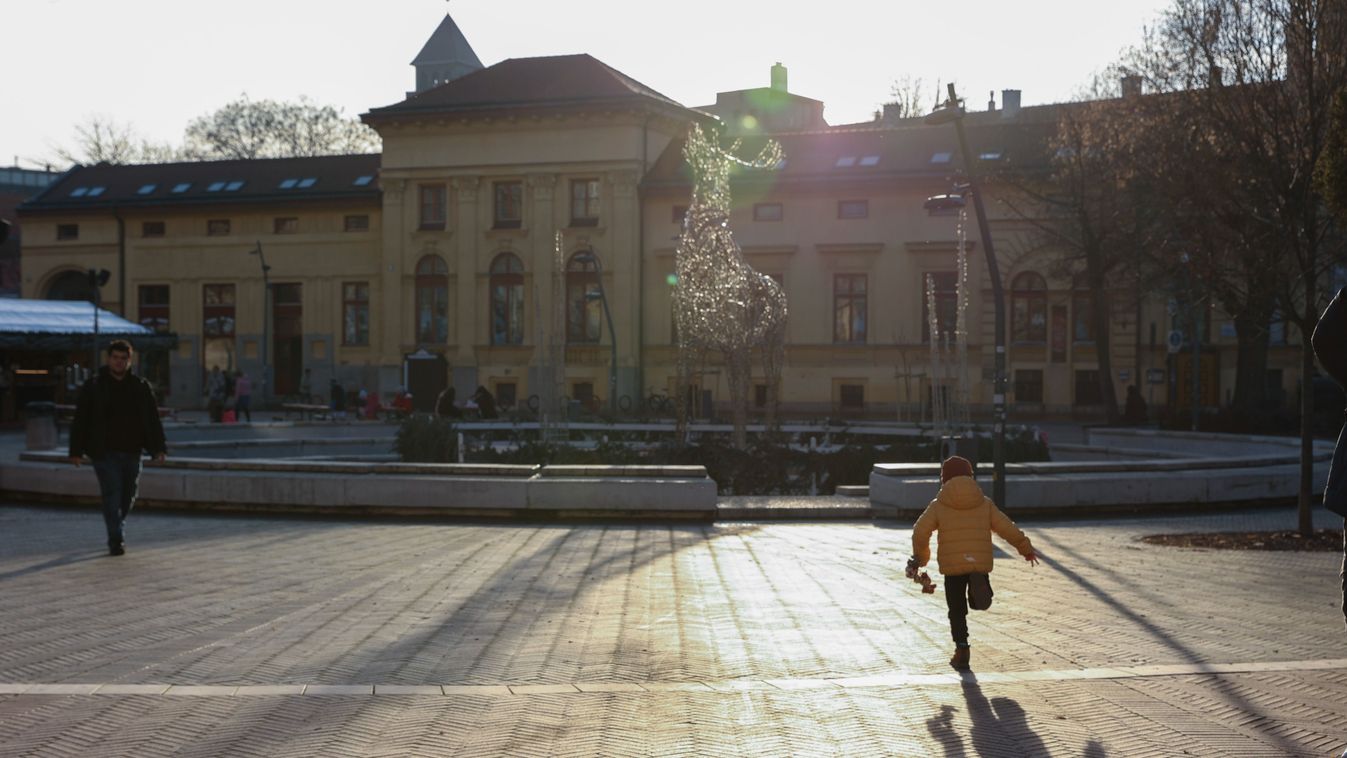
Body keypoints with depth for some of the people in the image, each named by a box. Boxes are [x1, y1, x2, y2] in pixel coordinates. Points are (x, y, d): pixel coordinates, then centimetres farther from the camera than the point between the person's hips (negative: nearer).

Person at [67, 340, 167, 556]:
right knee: (112, 495, -11)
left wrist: (158, 448, -1)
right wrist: (76, 451, -3)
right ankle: (116, 540, -11)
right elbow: (80, 421, 2)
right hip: (104, 452, -3)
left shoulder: (141, 387, 8)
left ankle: (116, 532, 31)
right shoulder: (93, 386, 2)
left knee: (128, 497, 11)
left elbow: (153, 420, 8)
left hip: (131, 452, 3)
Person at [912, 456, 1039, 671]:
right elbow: (1008, 528, 7)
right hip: (981, 563, 1)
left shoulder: (938, 505, 4)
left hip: (952, 566, -1)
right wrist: (1026, 548, 18)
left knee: (957, 611, 8)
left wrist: (920, 557, 14)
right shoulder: (984, 503, 9)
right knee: (978, 602, 17)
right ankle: (979, 585, -10)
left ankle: (962, 651, 2)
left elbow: (920, 533, -3)